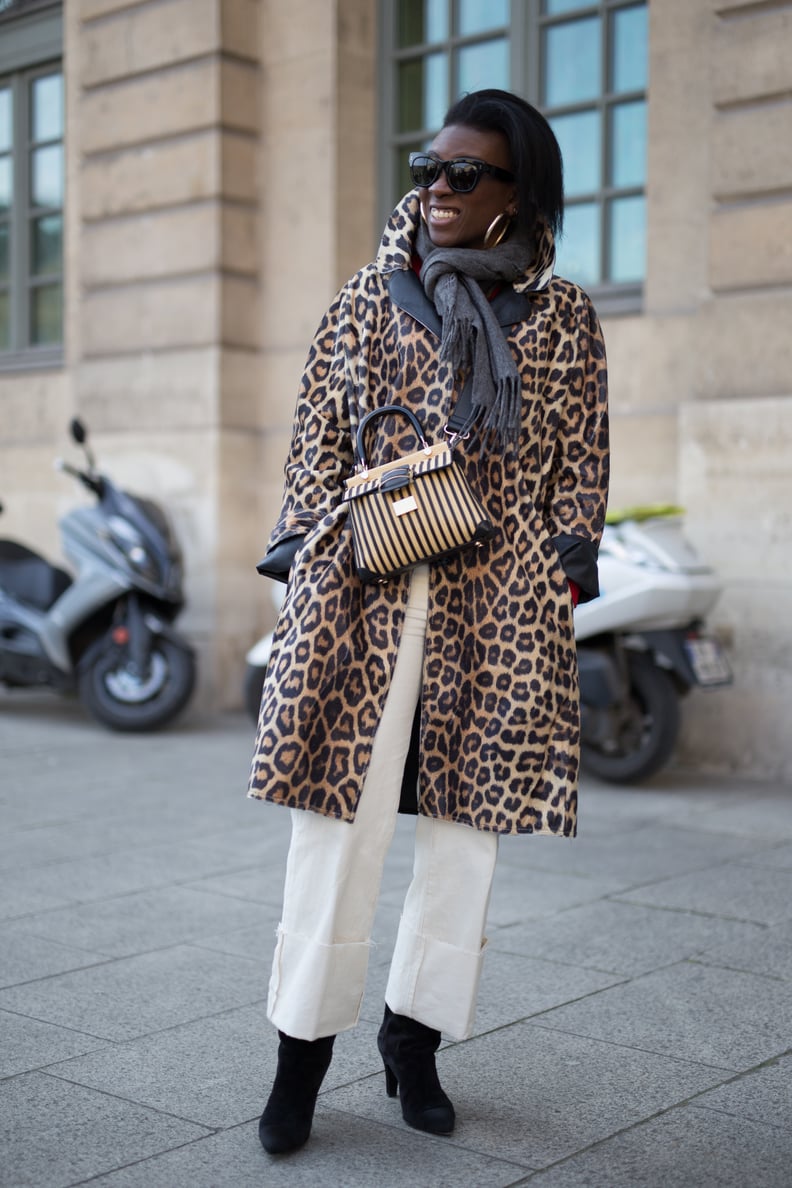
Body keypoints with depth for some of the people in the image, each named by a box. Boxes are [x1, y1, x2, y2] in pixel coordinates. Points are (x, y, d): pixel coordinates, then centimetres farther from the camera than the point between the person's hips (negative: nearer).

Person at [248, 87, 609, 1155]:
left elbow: (582, 466, 8)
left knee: (468, 818, 6)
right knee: (341, 817, -2)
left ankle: (416, 1036, 23)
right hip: (361, 590, 0)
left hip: (499, 603, 1)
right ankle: (304, 1043, 11)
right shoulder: (368, 298, 11)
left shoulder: (564, 318, 8)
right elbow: (315, 436, 10)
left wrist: (564, 579, 1)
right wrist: (305, 561, 3)